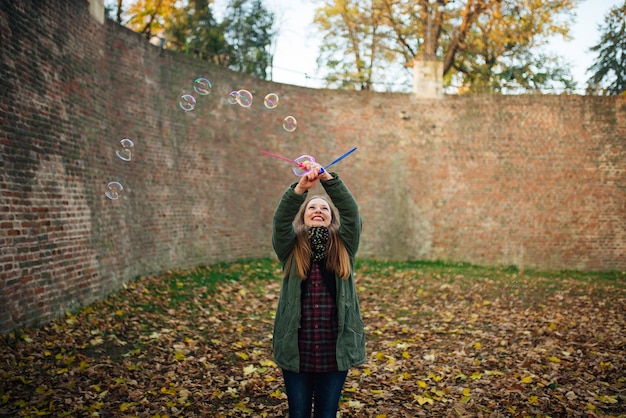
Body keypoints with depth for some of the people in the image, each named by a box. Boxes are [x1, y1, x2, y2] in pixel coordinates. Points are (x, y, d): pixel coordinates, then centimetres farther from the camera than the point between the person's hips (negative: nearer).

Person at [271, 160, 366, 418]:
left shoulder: (344, 247, 2)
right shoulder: (290, 248, 1)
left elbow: (351, 211, -12)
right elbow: (281, 218, -16)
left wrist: (327, 178, -23)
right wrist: (301, 188, -31)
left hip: (335, 349, 0)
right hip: (296, 349, 0)